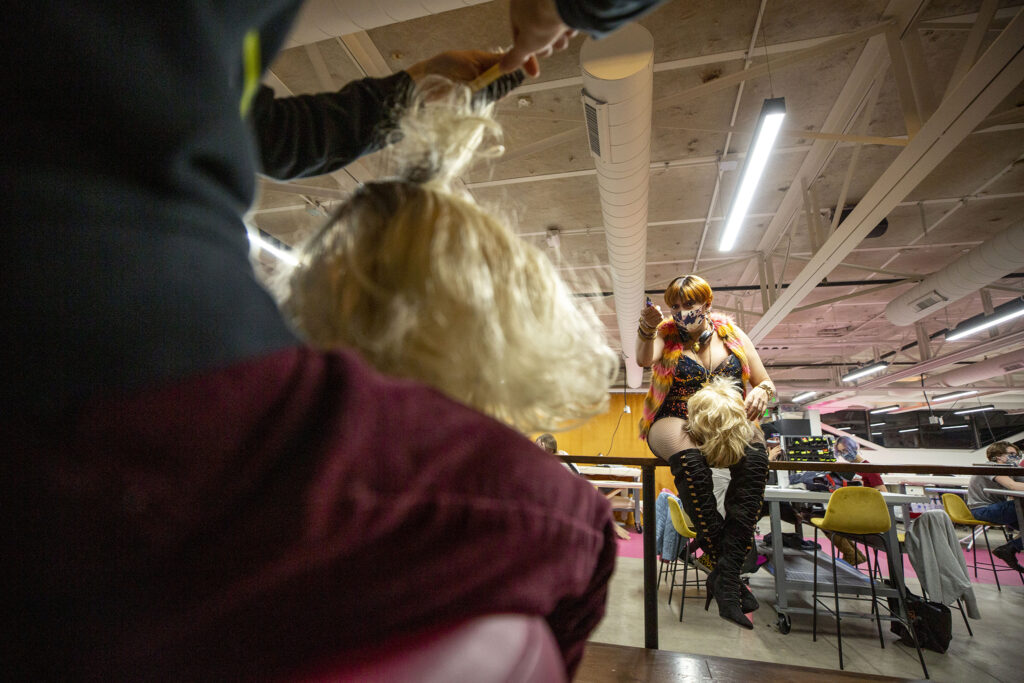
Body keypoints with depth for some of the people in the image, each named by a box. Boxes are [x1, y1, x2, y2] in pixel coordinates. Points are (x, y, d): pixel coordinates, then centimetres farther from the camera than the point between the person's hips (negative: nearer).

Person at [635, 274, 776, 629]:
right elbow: (644, 360, -19)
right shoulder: (667, 334, 4)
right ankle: (725, 565, -23)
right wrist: (646, 329, -40)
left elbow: (766, 383, 12)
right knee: (690, 458, -37)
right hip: (676, 422, -2)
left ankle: (726, 573, -27)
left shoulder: (732, 334, 10)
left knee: (755, 457, -31)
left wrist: (760, 392, -12)